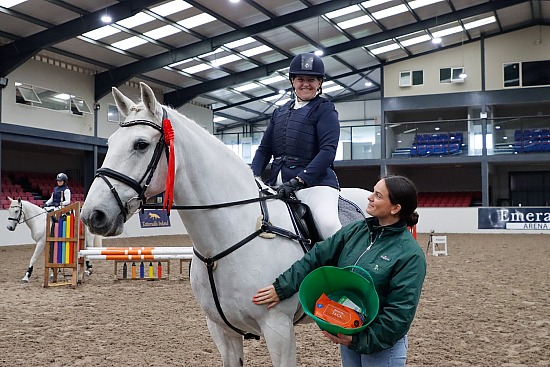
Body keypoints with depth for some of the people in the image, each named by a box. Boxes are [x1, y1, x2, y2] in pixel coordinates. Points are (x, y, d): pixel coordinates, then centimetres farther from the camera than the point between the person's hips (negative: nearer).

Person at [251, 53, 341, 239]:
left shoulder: (325, 110, 3)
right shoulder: (279, 112, 21)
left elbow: (328, 150, -10)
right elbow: (265, 149, 19)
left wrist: (298, 180, -21)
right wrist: (253, 175, -1)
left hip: (314, 180, -6)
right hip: (277, 182, 6)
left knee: (328, 223, -31)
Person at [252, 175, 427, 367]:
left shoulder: (411, 254, -18)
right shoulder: (354, 231, -1)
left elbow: (401, 311, -19)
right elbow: (316, 257, 1)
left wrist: (363, 340, -24)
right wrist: (281, 288, -4)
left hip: (382, 343, -6)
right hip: (347, 334, 6)